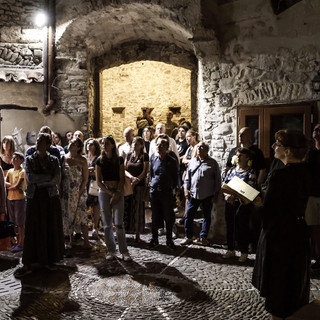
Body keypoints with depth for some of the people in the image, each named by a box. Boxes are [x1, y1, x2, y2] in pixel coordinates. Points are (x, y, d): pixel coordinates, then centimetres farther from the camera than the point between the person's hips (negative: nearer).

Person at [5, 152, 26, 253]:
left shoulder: (22, 172, -9)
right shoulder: (10, 171, 11)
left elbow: (17, 186, -16)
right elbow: (4, 183, 0)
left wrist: (9, 187, -2)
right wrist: (13, 186, -13)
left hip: (19, 199, -6)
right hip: (10, 199, 6)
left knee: (20, 223, -1)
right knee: (15, 222, 12)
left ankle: (21, 244, 5)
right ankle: (17, 242, 22)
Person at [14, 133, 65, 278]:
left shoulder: (54, 160, 4)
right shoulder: (29, 160, 4)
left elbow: (57, 180, -7)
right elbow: (30, 178, -11)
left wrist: (39, 182, -10)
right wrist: (48, 176, -11)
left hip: (51, 198, 1)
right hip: (34, 198, 0)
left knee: (52, 229, 5)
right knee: (32, 230, 0)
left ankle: (49, 259, 18)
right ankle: (28, 264, 6)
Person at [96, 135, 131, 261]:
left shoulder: (119, 160, 4)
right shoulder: (100, 161, 5)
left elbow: (122, 179, 1)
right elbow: (98, 181, 2)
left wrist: (117, 194, -10)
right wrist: (111, 193, -8)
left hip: (118, 191, -1)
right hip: (104, 191, 1)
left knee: (119, 223, -8)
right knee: (107, 224, 2)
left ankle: (124, 251, -1)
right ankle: (111, 250, 13)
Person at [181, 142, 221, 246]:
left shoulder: (212, 163, 1)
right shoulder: (192, 162, 11)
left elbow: (218, 179, 1)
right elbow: (187, 177, 13)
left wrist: (216, 194, -4)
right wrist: (186, 189, 2)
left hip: (208, 195, -2)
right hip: (193, 193, 2)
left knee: (207, 216, 7)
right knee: (189, 215, 2)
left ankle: (203, 238, 19)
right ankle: (188, 237, 15)